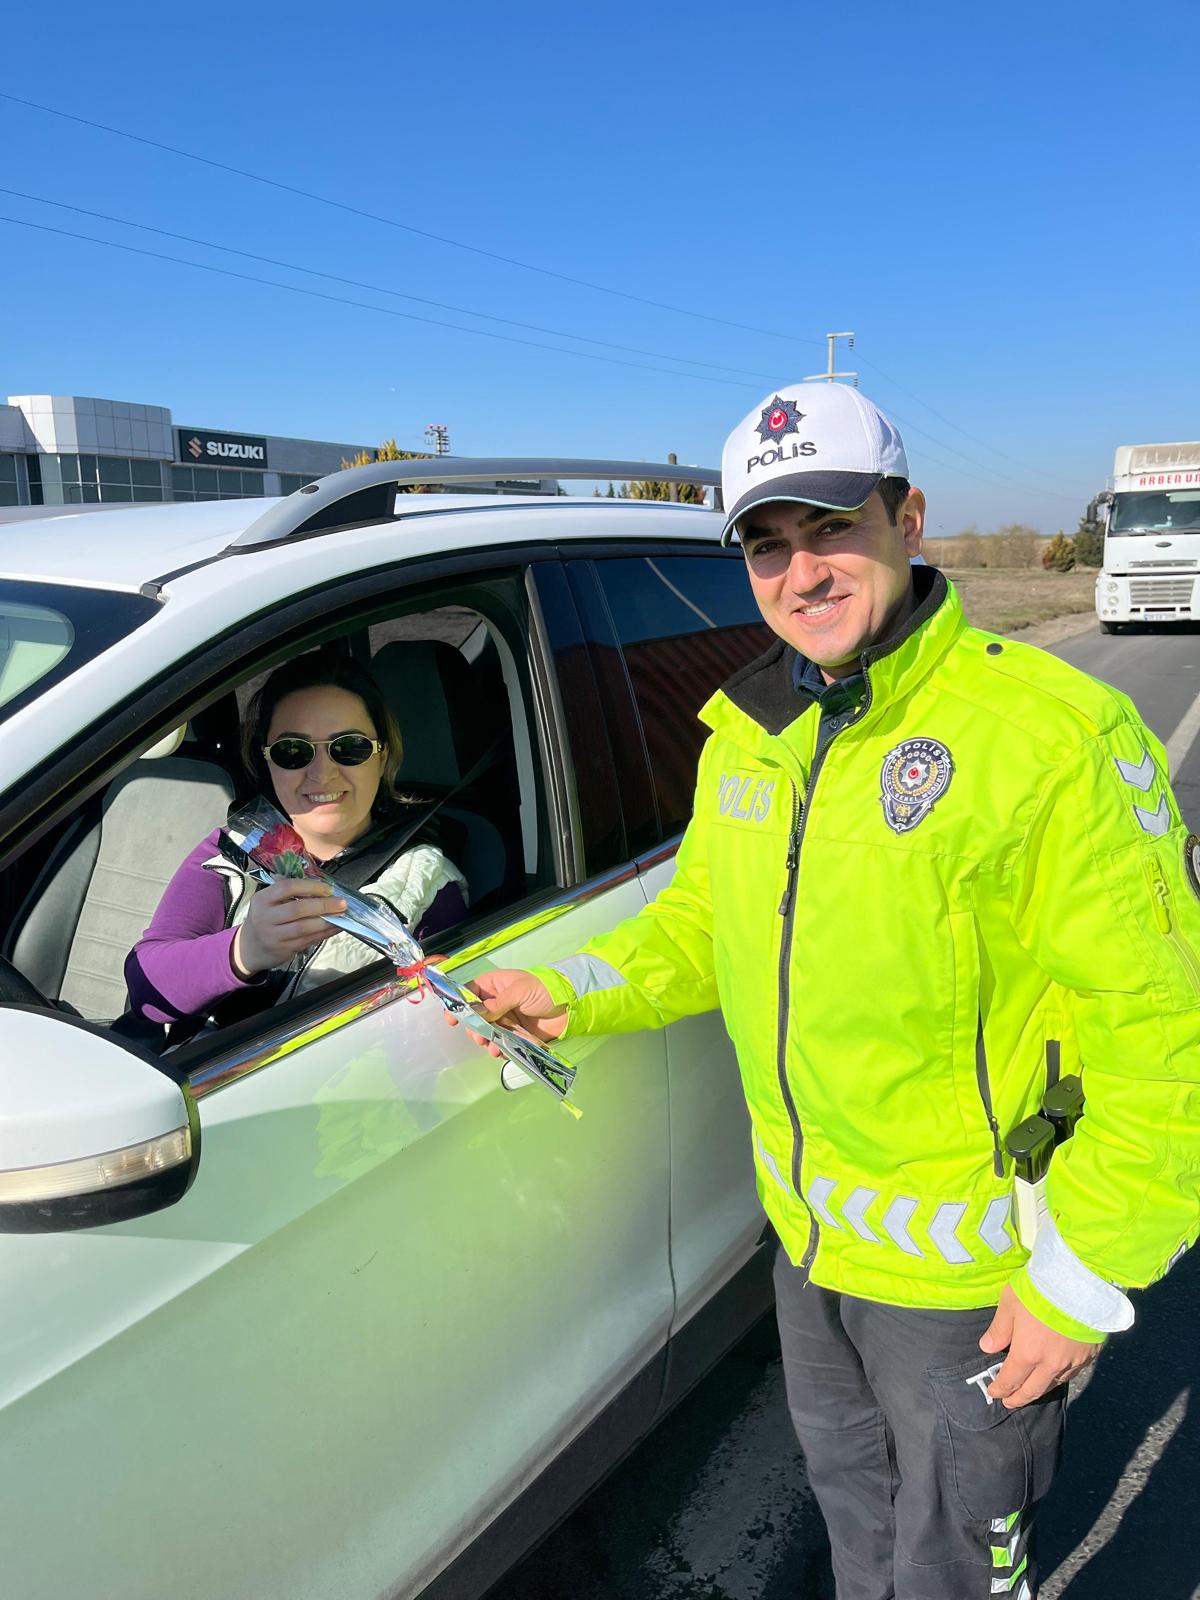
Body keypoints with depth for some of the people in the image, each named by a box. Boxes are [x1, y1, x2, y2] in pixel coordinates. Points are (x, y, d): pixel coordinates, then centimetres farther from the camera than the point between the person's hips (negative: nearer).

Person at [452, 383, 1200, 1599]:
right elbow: (701, 917, 12)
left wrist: (1082, 1283, -19)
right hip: (808, 1233, 6)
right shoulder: (747, 737, -1)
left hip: (972, 1274, -6)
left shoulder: (1054, 732, -23)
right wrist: (578, 992, -4)